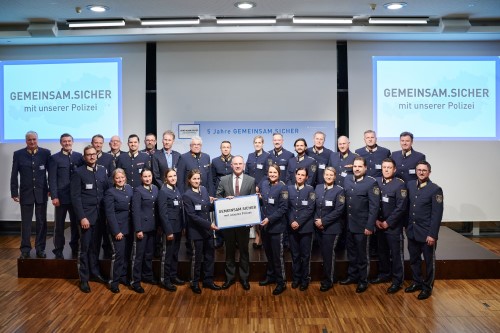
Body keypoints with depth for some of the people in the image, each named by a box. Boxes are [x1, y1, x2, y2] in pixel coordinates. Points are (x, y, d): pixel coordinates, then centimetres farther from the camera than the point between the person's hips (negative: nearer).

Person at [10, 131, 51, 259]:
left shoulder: (45, 153, -1)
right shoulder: (18, 154, 1)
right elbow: (14, 175, 2)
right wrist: (14, 193, -2)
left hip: (42, 193, 0)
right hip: (25, 193, 0)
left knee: (42, 222, 6)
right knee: (25, 223, 6)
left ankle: (40, 249, 16)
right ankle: (25, 250, 15)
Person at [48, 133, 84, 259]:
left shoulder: (79, 156, 7)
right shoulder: (54, 158, 0)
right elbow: (52, 179, -4)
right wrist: (54, 196, -11)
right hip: (61, 196, -2)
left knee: (76, 223, 10)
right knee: (59, 225, 6)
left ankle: (75, 247, 24)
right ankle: (58, 250, 17)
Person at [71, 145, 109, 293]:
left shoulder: (102, 170, 8)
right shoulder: (78, 172, -5)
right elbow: (75, 197, -8)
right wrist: (82, 217, -14)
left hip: (100, 214, 4)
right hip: (86, 215, -4)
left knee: (95, 246, 12)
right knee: (84, 247, 4)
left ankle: (95, 272, 26)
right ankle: (84, 279, 14)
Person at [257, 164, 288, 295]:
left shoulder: (282, 187, -12)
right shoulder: (263, 183, 4)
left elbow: (283, 208, -15)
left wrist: (269, 219, -21)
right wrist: (258, 198, -6)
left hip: (276, 225, -5)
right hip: (264, 224, 5)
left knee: (277, 255, 2)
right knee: (268, 253, 18)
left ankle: (281, 282, 14)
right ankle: (270, 276, 35)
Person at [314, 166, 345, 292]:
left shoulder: (339, 190, -7)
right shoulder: (318, 188, 8)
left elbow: (339, 210, -13)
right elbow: (313, 206, 8)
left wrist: (323, 221, -16)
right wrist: (316, 220, -7)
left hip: (332, 227, -4)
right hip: (319, 227, 4)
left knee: (329, 253, 2)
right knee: (323, 253, 10)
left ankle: (328, 281, 15)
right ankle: (326, 276, 26)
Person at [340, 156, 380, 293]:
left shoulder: (371, 183, -11)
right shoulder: (347, 180, 5)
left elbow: (374, 207, -14)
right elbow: (344, 201, 8)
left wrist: (369, 226, -17)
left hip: (362, 226, -5)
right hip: (349, 224, 5)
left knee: (362, 254, 8)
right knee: (351, 253, 17)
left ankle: (363, 280, 22)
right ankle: (352, 276, 33)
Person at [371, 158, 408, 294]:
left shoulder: (400, 184, -10)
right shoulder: (376, 182, 3)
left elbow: (401, 207, -13)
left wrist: (388, 223, -12)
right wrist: (376, 220, -3)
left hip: (394, 226, -4)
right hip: (379, 225, 5)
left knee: (396, 253, 3)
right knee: (382, 251, 16)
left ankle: (397, 280, 15)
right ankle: (384, 274, 32)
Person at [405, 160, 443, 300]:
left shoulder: (435, 189, -12)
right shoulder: (410, 185, 3)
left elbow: (437, 214, -14)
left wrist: (432, 234, -17)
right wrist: (407, 226, 5)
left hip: (427, 233, -5)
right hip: (412, 231, 5)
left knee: (429, 261, 11)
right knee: (414, 259, 17)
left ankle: (427, 286, 26)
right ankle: (417, 282, 34)